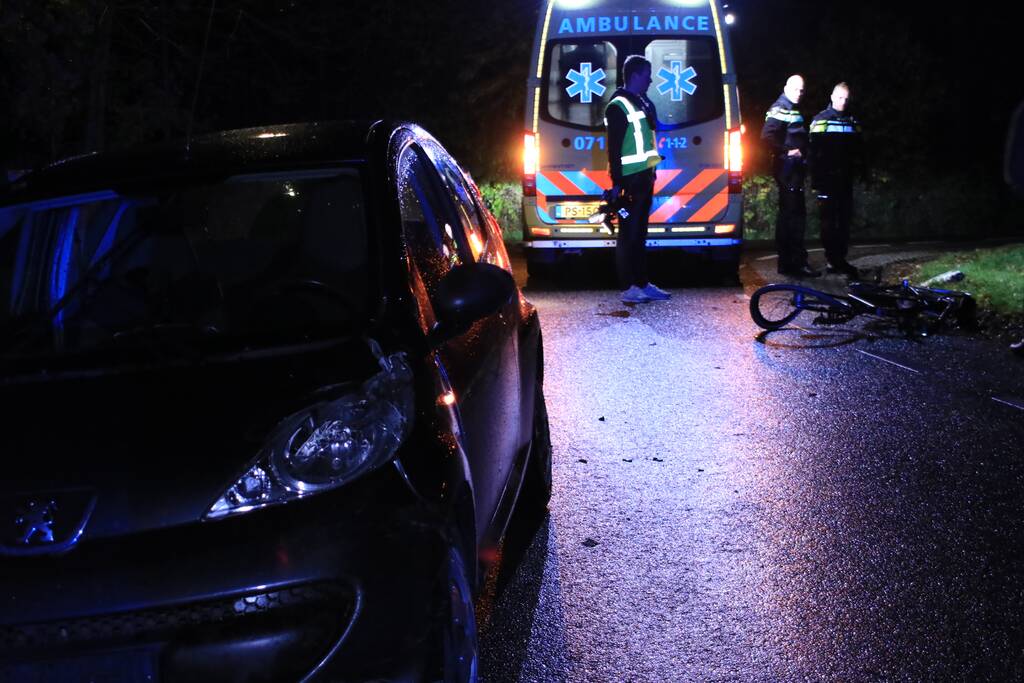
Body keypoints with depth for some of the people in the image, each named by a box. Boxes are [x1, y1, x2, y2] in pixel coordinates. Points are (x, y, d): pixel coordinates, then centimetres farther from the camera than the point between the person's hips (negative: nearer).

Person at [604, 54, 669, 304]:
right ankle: (628, 288, -2)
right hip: (630, 180, -9)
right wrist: (617, 182, -20)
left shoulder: (643, 103, 17)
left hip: (644, 177, 9)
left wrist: (652, 171, 18)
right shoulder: (618, 106, -12)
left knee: (640, 233, 13)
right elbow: (614, 148, -16)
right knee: (629, 234, -6)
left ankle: (642, 283, 19)